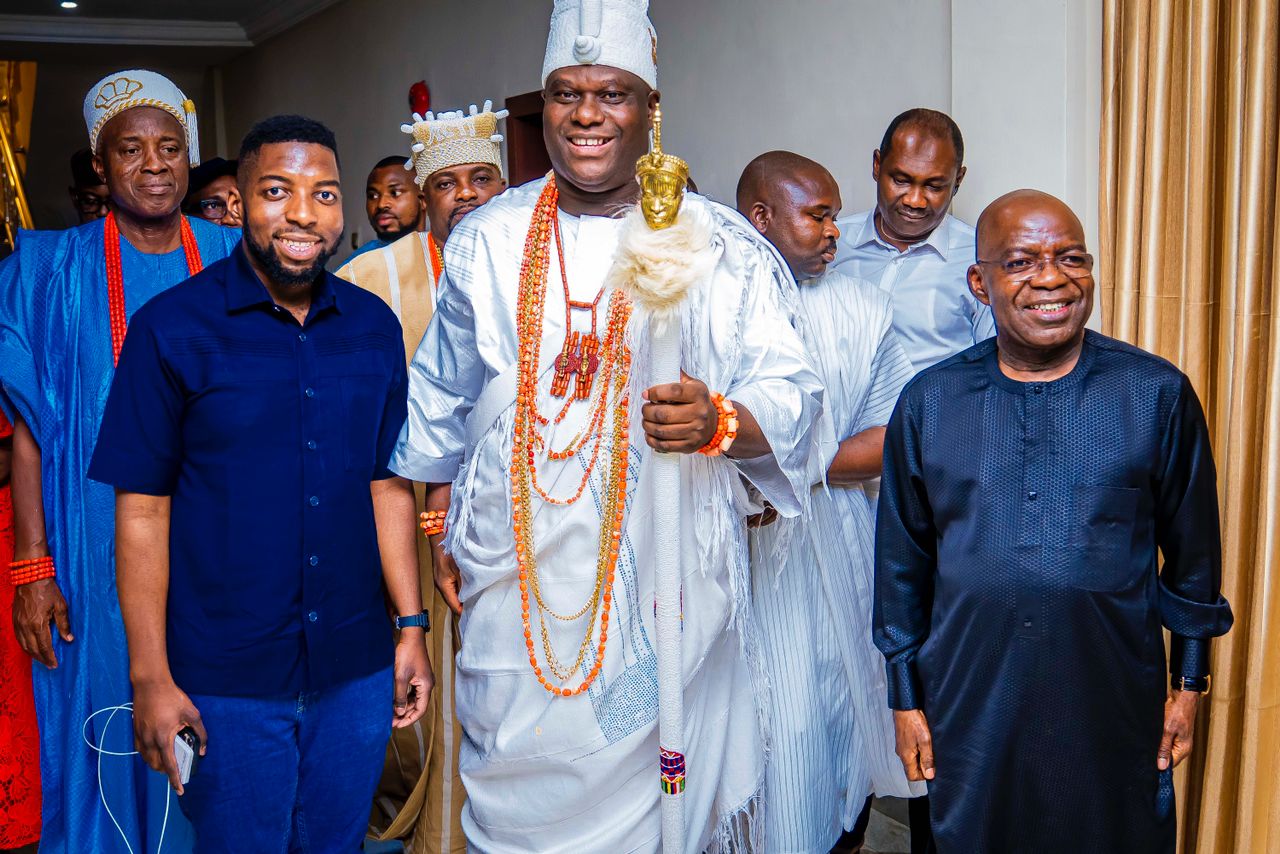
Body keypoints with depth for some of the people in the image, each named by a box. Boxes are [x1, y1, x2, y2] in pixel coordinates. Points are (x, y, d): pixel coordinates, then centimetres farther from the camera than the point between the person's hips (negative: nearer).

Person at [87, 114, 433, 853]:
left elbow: (385, 486, 8)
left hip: (356, 668, 4)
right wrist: (151, 677, -9)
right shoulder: (173, 327, -8)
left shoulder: (374, 326, 3)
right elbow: (142, 509, -8)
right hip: (226, 679, -3)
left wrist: (412, 625, 5)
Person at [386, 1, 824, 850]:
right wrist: (443, 523, 16)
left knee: (658, 779, 5)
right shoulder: (486, 239, 8)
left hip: (666, 576, -2)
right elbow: (443, 397, 18)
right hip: (517, 573, 2)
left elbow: (792, 391, -6)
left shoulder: (723, 246, -1)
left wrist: (717, 422, -27)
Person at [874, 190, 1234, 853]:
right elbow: (901, 562, 6)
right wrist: (906, 697, 8)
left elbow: (1192, 551, 6)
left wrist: (1189, 684, 8)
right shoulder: (928, 403, 0)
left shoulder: (1157, 394, -2)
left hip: (1114, 709, 0)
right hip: (971, 711, 1)